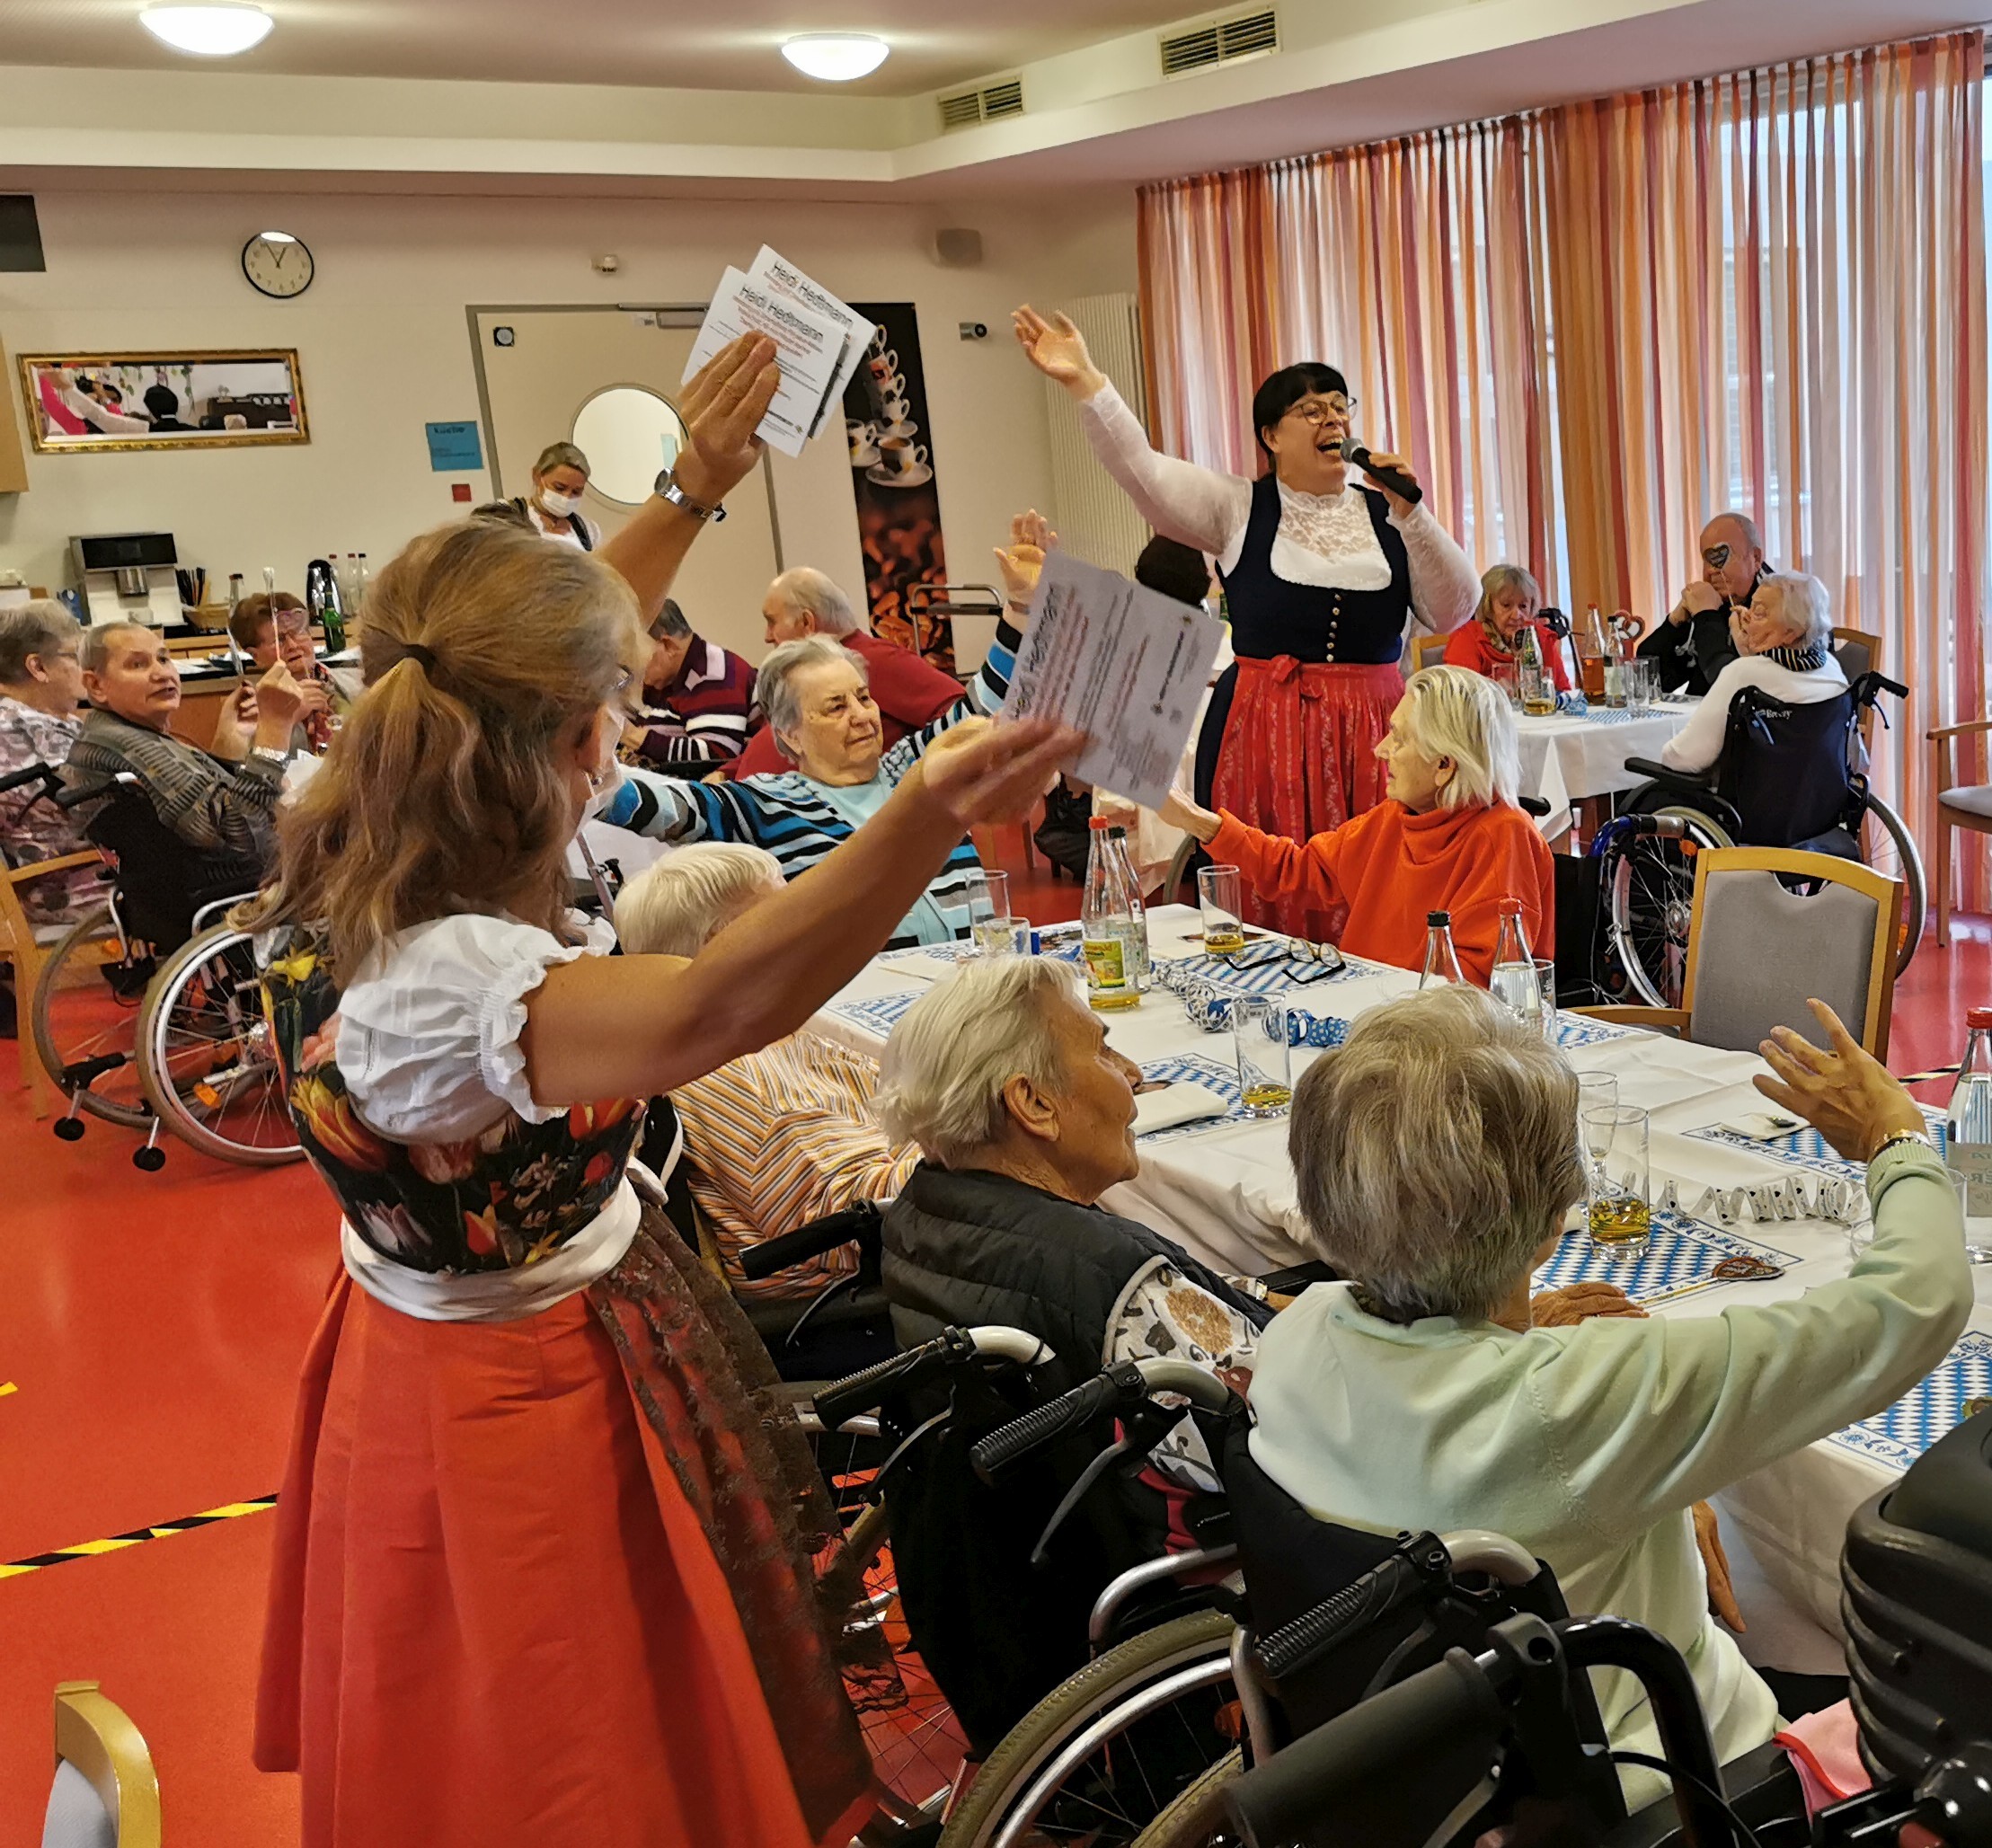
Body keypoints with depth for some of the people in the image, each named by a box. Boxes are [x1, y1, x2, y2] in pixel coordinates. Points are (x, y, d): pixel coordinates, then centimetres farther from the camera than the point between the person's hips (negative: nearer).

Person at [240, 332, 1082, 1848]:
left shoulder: (348, 860, -9)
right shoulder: (433, 980, -37)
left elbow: (524, 671, 5)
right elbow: (710, 1010, -55)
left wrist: (693, 491, 9)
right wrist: (932, 815, -65)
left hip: (430, 1352, 9)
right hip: (526, 1404, -9)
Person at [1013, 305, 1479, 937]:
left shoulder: (1386, 513, 11)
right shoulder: (1238, 508, 5)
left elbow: (1453, 613, 4)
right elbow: (1142, 469, -6)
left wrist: (1409, 514, -6)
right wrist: (1084, 381, -18)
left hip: (1369, 736, 2)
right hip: (1262, 737, -2)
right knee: (1267, 910, -4)